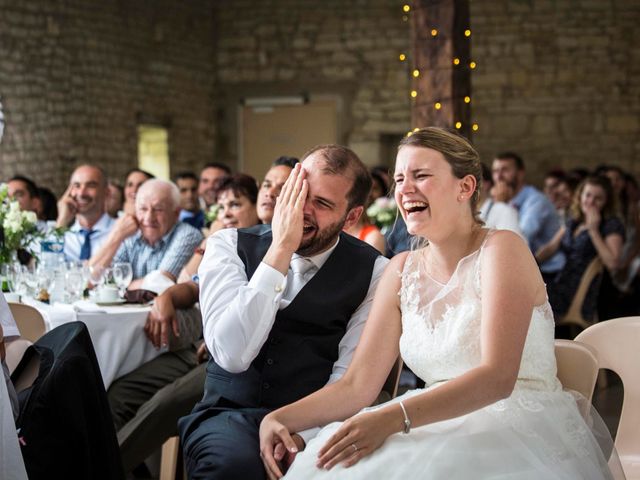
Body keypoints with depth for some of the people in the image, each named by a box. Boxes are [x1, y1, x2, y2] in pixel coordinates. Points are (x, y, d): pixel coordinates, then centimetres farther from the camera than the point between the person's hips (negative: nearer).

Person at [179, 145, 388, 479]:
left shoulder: (373, 272, 1)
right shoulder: (230, 245, 0)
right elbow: (233, 355, -16)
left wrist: (301, 434, -24)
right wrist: (281, 249, -18)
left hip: (313, 424, 1)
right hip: (229, 413, -1)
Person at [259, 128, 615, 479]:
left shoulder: (502, 249, -8)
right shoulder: (402, 271, 10)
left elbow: (498, 376, -21)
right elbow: (358, 386, 5)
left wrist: (394, 418, -31)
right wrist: (280, 418, -13)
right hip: (449, 430, 5)